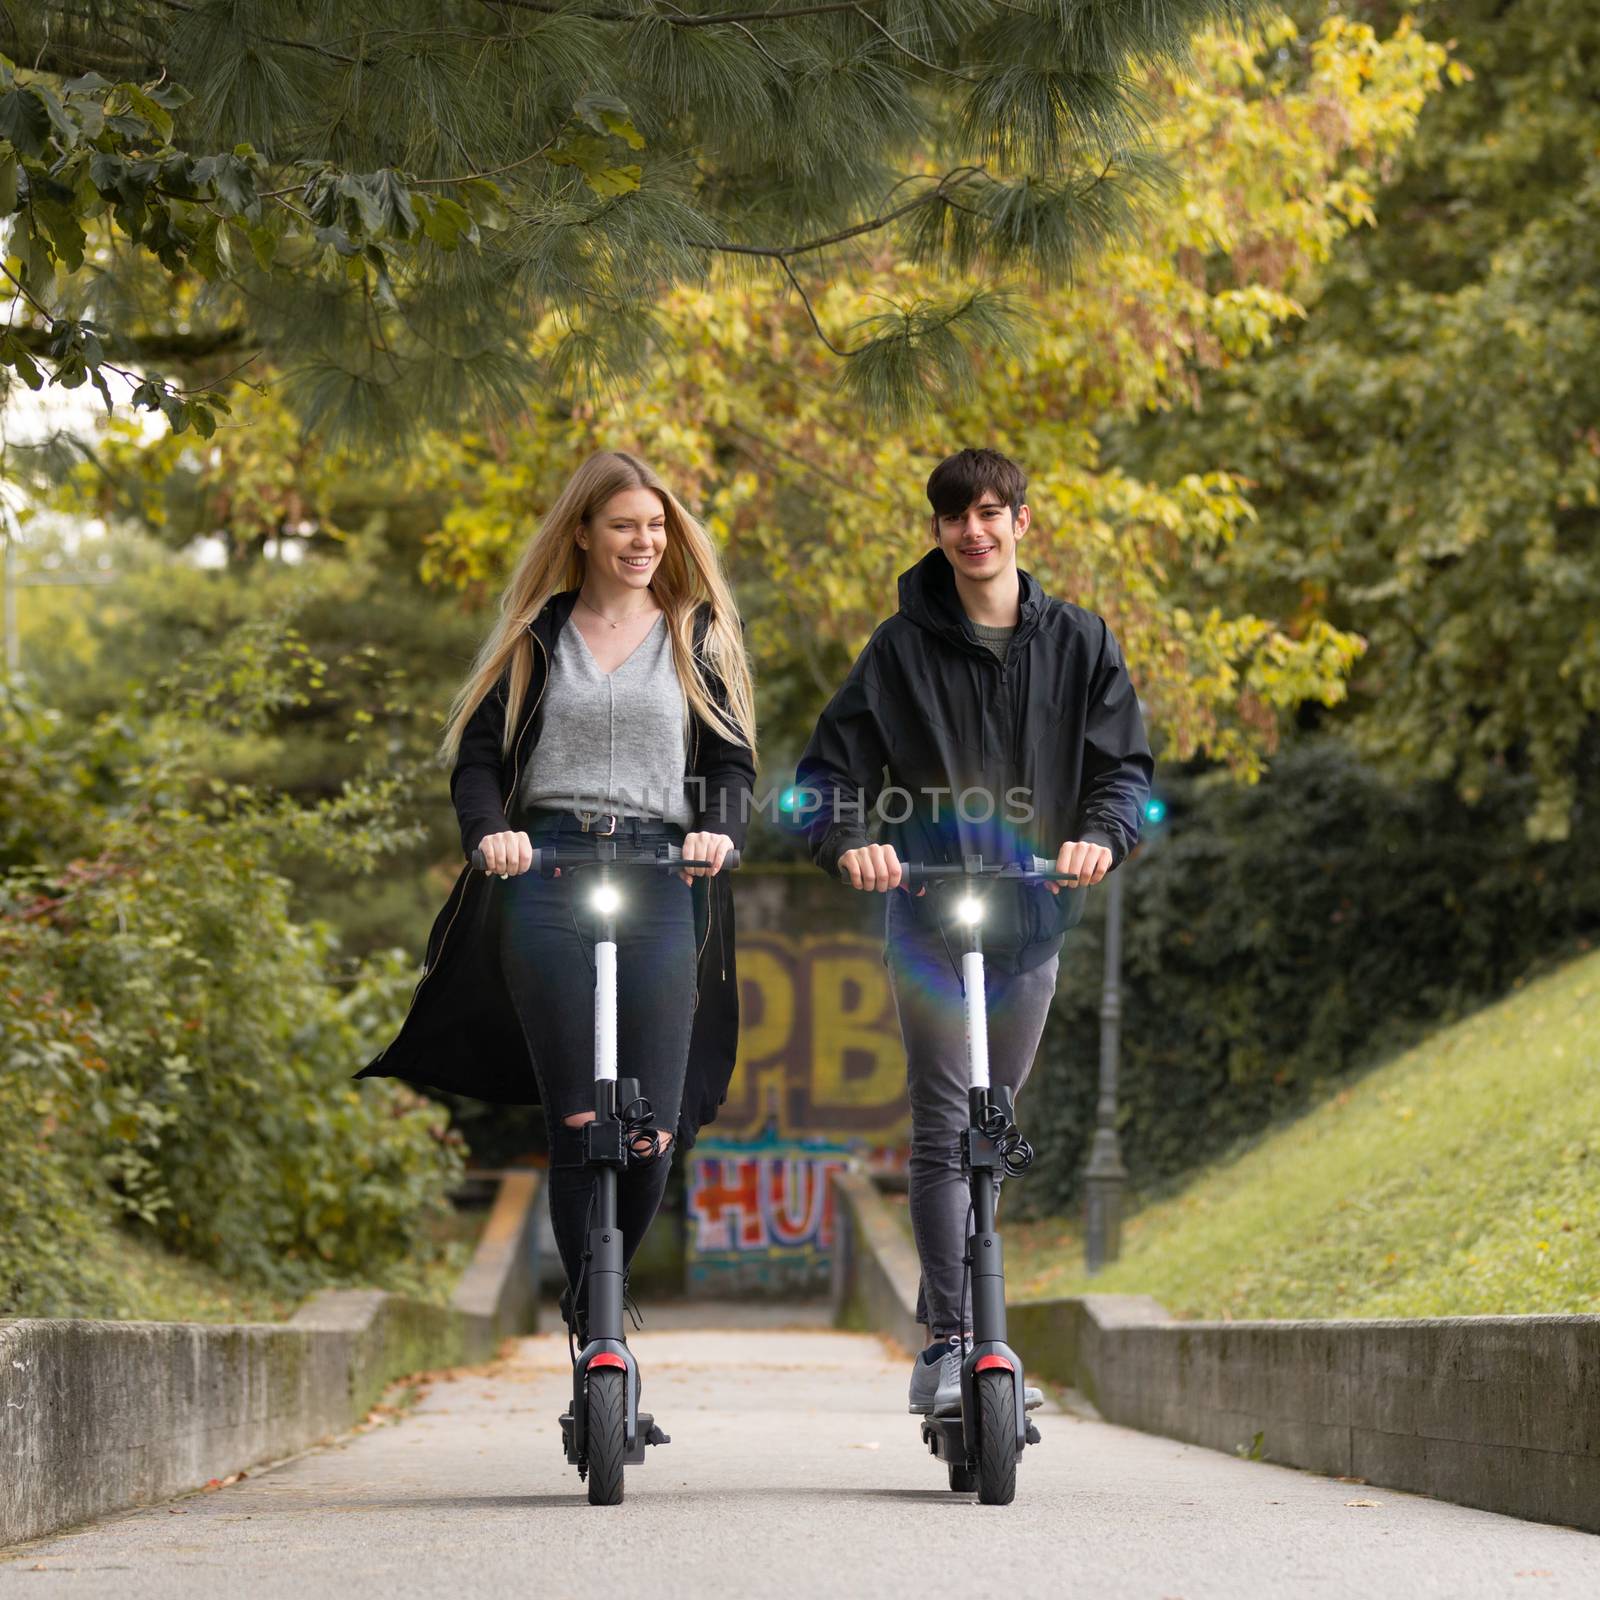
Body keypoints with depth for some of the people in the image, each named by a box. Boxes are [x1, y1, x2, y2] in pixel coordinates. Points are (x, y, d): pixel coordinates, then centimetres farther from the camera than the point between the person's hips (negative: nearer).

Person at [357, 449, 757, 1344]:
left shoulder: (697, 635, 17)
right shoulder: (538, 637, 16)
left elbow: (734, 759, 10)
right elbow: (478, 754, 10)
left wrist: (720, 829, -12)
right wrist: (489, 830, -11)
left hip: (661, 880, 1)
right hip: (545, 874, 0)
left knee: (653, 1132, -7)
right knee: (578, 1118, -10)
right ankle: (588, 1324, -5)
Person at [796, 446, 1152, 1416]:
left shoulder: (1078, 643, 6)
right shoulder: (904, 647, 2)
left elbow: (1126, 763, 2)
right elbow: (832, 765, 0)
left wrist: (1102, 833, -19)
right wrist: (848, 841, -20)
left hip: (1032, 922, 3)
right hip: (929, 924, -3)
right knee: (943, 1134, -10)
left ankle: (966, 1318, 25)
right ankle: (949, 1345, -12)